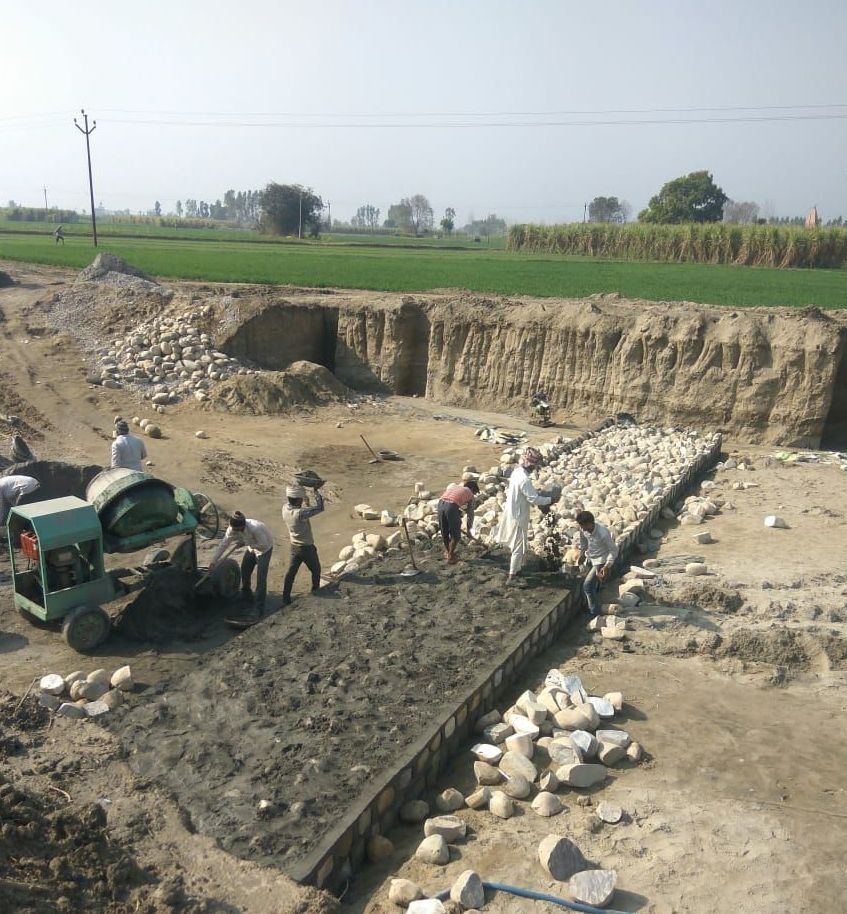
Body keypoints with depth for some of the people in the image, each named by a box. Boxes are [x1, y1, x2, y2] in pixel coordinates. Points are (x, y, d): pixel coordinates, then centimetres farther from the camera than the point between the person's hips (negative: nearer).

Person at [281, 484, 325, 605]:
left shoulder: (285, 508, -10)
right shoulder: (300, 514, -32)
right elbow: (319, 508, -27)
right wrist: (316, 491, -22)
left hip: (294, 547, 7)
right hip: (307, 548, -6)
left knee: (291, 572, 14)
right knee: (316, 570, 18)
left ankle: (286, 599, 18)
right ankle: (315, 591, 35)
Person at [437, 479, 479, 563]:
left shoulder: (453, 485, 34)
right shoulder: (469, 494, 23)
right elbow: (470, 514, 27)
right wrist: (468, 529, 36)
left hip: (441, 503, 5)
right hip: (452, 506, -5)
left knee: (444, 531, 22)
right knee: (455, 534, 14)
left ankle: (447, 552, 38)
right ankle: (451, 556, 18)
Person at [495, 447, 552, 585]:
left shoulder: (517, 471, 1)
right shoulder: (524, 479, -28)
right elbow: (534, 499, -26)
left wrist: (538, 493, 10)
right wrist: (549, 499, -12)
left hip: (512, 513, 9)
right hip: (518, 517, -9)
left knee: (520, 545, 23)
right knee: (519, 547, 3)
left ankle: (517, 569, 37)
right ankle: (512, 577, 10)